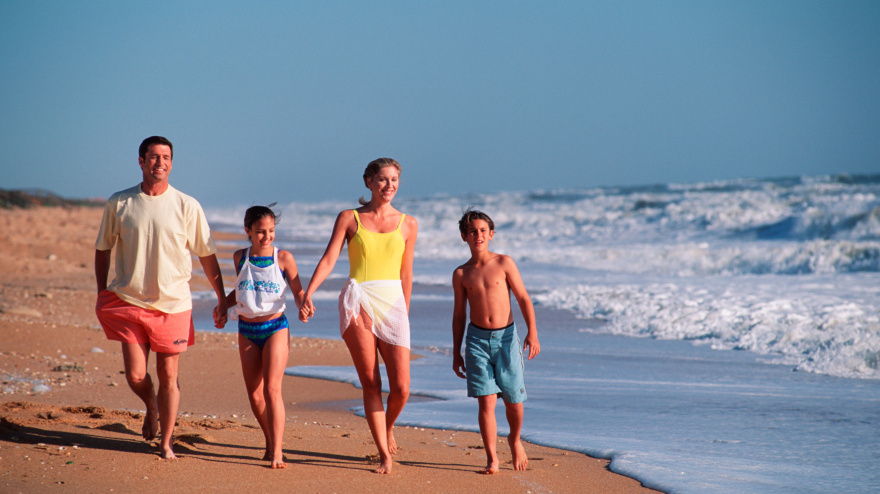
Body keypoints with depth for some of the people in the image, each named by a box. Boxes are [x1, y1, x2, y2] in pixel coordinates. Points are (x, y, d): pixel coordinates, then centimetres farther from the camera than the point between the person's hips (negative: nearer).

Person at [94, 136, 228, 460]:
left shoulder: (187, 207, -2)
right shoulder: (118, 204, 1)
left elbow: (206, 255, 4)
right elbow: (103, 249, 11)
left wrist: (222, 299, 3)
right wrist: (102, 292, 4)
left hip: (174, 303, 0)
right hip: (130, 300, 1)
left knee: (168, 375, 2)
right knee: (136, 375, -4)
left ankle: (166, 443, 16)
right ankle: (151, 407, 30)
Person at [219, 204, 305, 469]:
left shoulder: (283, 258, -5)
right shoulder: (240, 257, 4)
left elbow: (298, 291, -1)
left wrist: (303, 305, -22)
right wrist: (223, 305, 5)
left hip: (276, 327, -4)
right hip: (247, 330, 4)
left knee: (271, 388, -14)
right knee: (254, 394, 7)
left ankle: (276, 452, -15)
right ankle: (270, 442, 28)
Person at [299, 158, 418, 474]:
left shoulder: (407, 224, 10)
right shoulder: (349, 219, 6)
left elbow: (406, 274, 14)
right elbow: (329, 259, -2)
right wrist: (308, 294, -14)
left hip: (392, 305, 1)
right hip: (357, 303, -1)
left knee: (401, 388, -6)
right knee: (370, 384, -1)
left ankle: (388, 427, 28)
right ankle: (384, 455, 7)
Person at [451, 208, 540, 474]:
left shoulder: (504, 263, 0)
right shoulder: (461, 274, 5)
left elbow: (523, 298, -1)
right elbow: (459, 314, 12)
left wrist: (532, 332, -12)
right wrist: (456, 352, 11)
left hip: (506, 337, -1)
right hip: (477, 338, 1)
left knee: (513, 400, 3)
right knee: (486, 400, -7)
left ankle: (515, 440, 32)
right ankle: (492, 458, -3)